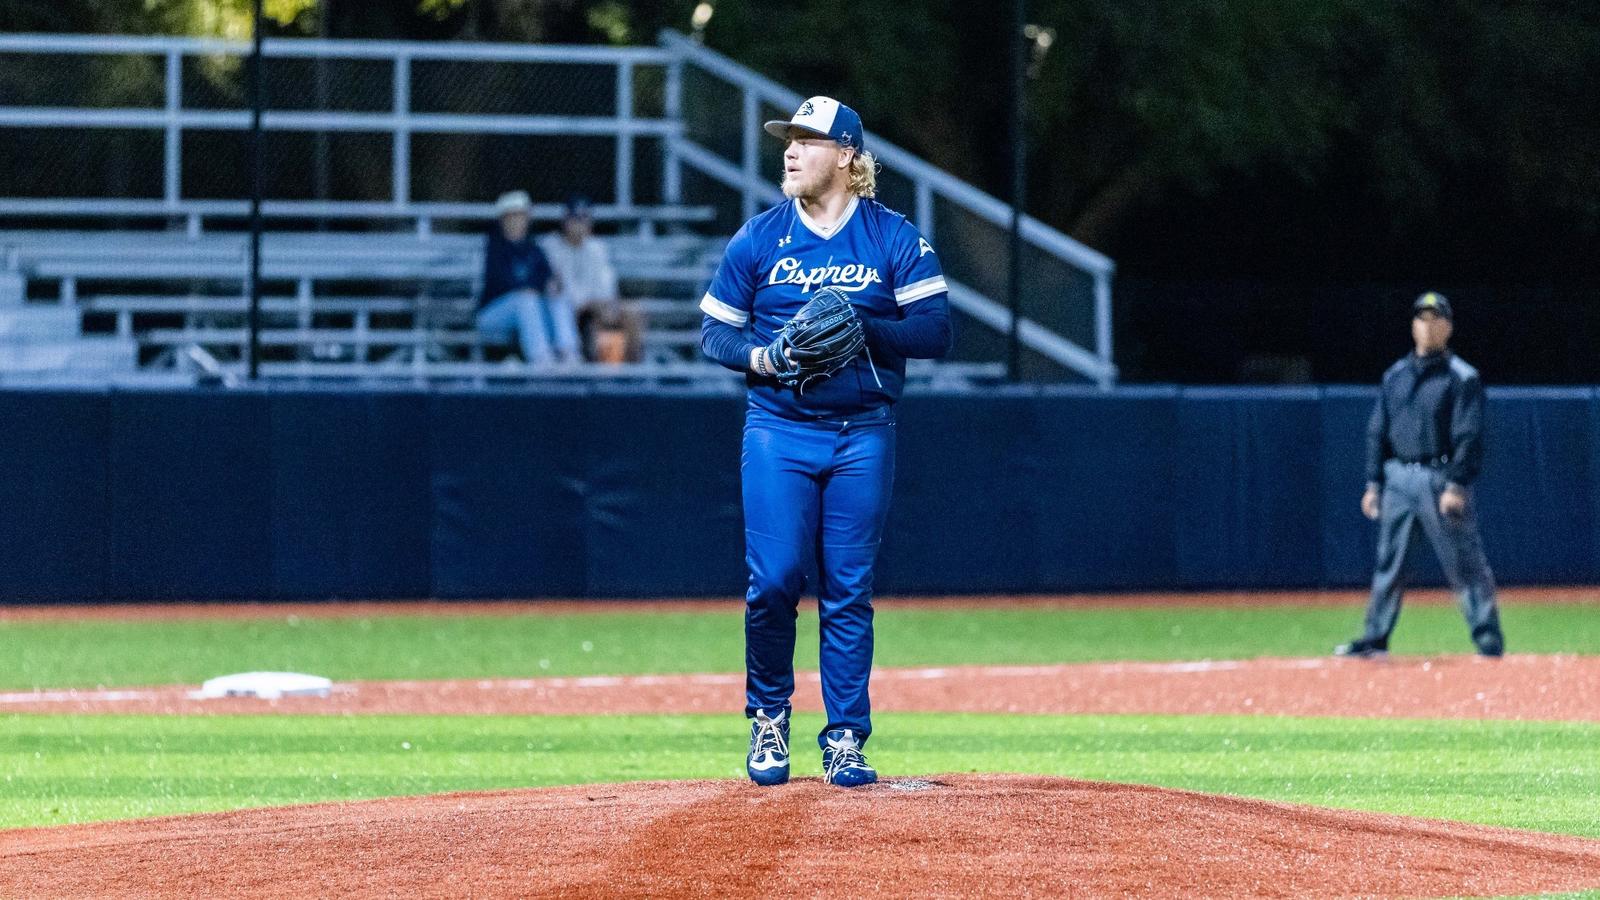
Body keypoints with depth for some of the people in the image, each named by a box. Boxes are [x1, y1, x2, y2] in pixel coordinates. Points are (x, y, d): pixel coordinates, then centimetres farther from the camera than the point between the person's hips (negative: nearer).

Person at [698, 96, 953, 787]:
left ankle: (846, 740, 6)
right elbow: (714, 332, 7)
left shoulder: (895, 240, 1)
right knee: (773, 580, -8)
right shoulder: (758, 238, 4)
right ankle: (768, 715, 15)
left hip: (862, 437, 0)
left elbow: (934, 332, -5)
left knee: (849, 591, 0)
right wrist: (764, 356, -12)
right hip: (778, 431, 0)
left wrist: (860, 323, -18)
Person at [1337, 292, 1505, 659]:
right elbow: (1377, 431, 16)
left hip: (1440, 479, -5)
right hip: (1398, 476, 5)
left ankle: (1488, 638, -3)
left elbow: (1468, 436, -10)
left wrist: (1457, 486, -18)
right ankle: (1376, 637, 13)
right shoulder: (1396, 376, 14)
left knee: (1463, 561, -6)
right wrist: (1374, 483, 9)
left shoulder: (1461, 377, -4)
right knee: (1389, 562, 8)